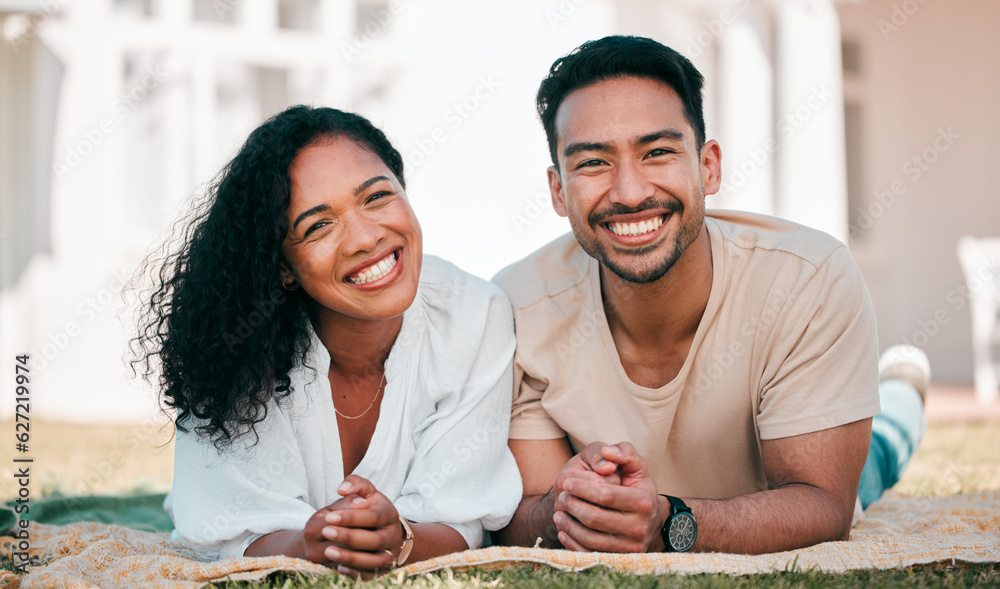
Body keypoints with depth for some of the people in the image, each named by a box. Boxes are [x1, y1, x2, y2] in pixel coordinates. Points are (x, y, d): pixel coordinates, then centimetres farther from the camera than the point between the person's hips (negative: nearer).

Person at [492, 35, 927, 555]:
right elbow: (517, 522, -20)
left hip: (788, 567, -1)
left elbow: (822, 505, -28)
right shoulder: (518, 312, -24)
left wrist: (669, 524, -48)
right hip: (609, 580, 2)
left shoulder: (813, 283, -28)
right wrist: (561, 510, -46)